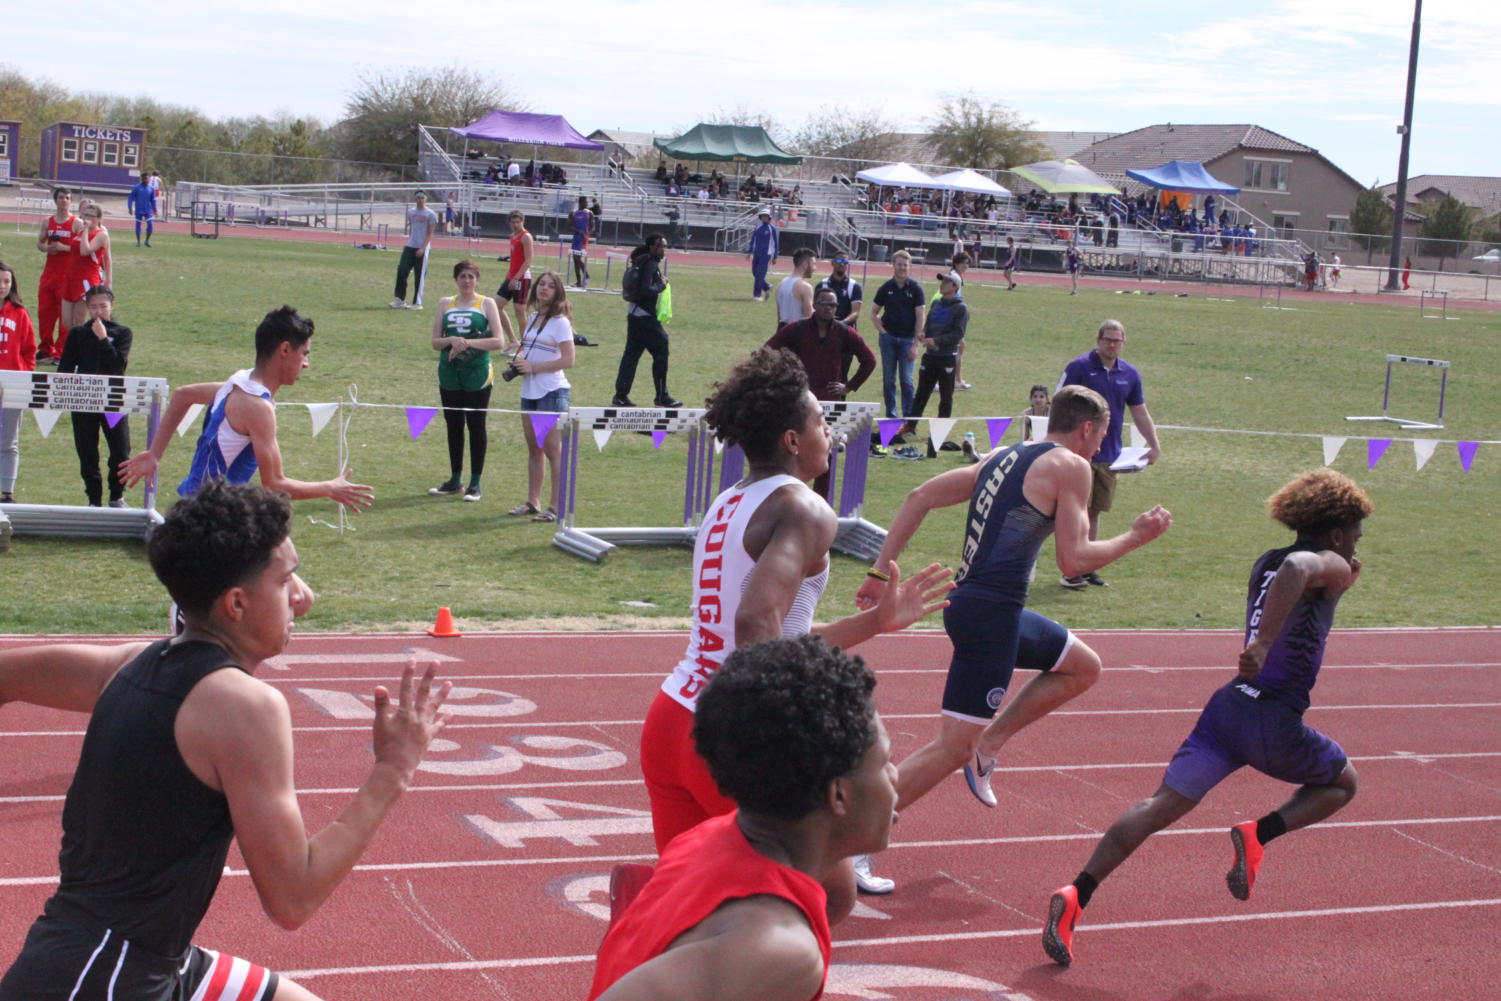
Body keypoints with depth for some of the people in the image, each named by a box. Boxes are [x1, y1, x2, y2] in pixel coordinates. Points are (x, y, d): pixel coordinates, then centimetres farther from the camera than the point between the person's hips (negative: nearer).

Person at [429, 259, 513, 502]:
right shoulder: (445, 303, 10)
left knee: (476, 425, 0)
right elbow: (435, 342, 8)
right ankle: (455, 480, 18)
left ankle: (476, 483, 5)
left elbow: (499, 342, -7)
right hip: (449, 373, 3)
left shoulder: (486, 303, 1)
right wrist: (451, 340, -13)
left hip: (477, 374, -3)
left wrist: (467, 342, -15)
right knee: (453, 426, 8)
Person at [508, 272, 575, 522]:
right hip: (529, 390, 8)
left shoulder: (560, 322, -9)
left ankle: (555, 506, -2)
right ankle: (533, 501, 19)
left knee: (553, 449, -5)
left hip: (551, 392, -7)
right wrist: (519, 362, 4)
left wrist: (533, 367, -16)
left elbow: (568, 360, -15)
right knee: (533, 448, 12)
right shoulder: (533, 318, 13)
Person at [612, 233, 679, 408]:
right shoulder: (650, 264, -15)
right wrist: (662, 285, -10)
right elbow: (646, 290, -25)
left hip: (634, 314, 10)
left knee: (631, 354, 10)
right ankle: (662, 397, 3)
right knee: (661, 351, -1)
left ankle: (620, 395, 9)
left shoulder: (641, 261, 15)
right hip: (645, 316, -10)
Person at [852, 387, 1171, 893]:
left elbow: (919, 497, 11)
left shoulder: (1002, 458, 16)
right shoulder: (1070, 466, -6)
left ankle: (988, 745, 19)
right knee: (951, 747, -5)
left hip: (969, 601, 9)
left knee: (1083, 666, 25)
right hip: (989, 615, -9)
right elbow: (1073, 560, -10)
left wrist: (881, 572, 10)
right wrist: (1135, 537, 4)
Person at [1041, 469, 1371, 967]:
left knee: (1162, 805, -3)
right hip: (1275, 721, -6)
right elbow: (1297, 567, -27)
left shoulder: (1263, 564, 21)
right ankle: (1259, 834, -3)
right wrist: (1264, 643, -36)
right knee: (1342, 783, 22)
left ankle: (1076, 895, -21)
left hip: (1227, 703, 6)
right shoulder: (1331, 566, -2)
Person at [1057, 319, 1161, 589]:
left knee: (1095, 511, 11)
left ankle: (1087, 568, 19)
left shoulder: (1130, 374, 8)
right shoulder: (1079, 367, -7)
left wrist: (1154, 444, 8)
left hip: (1109, 455, 5)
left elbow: (1140, 413, 17)